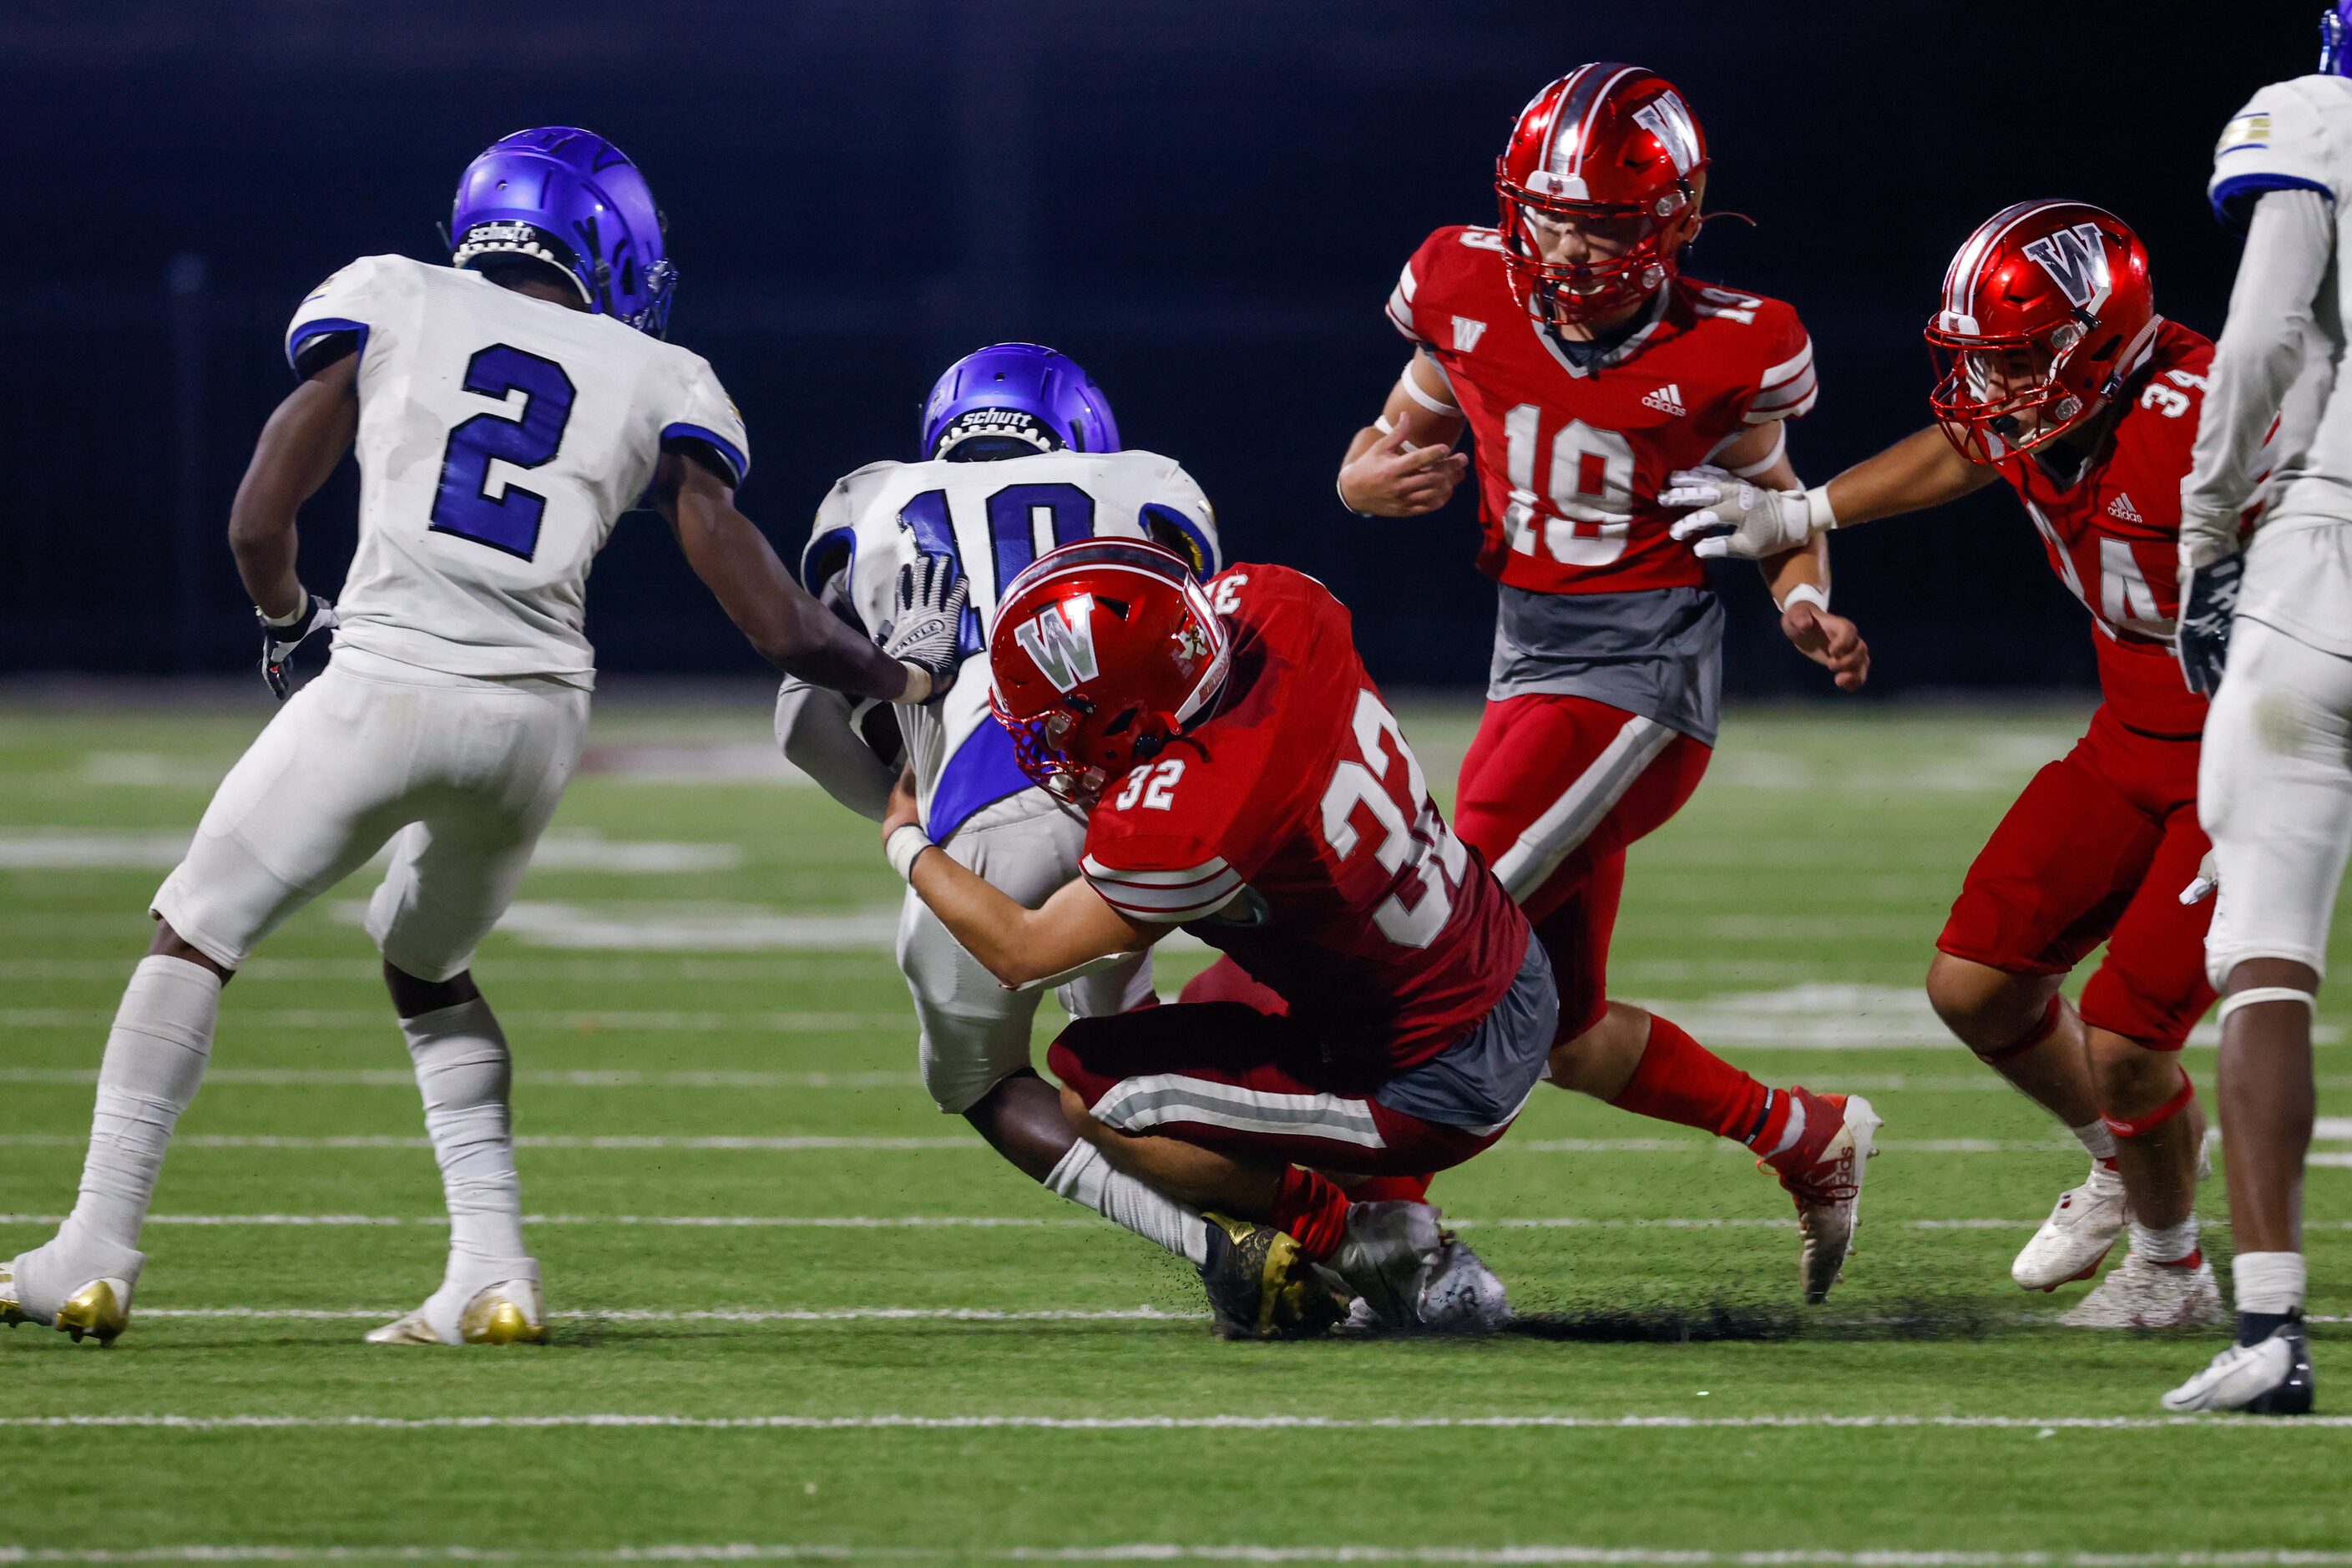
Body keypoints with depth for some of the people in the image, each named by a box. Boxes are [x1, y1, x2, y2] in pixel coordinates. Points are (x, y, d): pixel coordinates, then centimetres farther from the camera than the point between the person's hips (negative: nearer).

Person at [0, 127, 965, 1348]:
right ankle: (493, 1273, 15)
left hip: (386, 685, -3)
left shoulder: (387, 303, 12)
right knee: (427, 965, 27)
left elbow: (258, 525, 8)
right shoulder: (657, 385, 15)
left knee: (195, 937, 10)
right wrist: (902, 672, 27)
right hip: (540, 717, 3)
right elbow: (776, 625, 9)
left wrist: (288, 620, 29)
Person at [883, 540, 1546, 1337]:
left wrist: (908, 847, 4)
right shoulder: (1272, 607, -13)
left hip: (1445, 1088, -8)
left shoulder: (1186, 823, -30)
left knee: (1094, 1090, -8)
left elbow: (1020, 951, -12)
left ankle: (1346, 1238, 0)